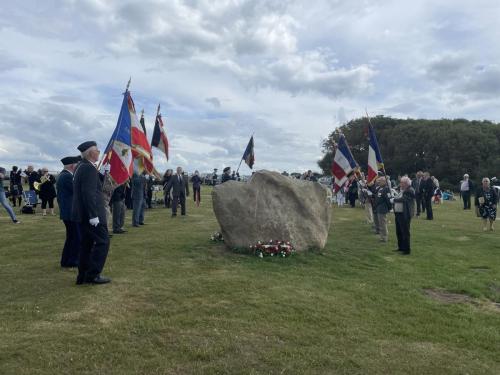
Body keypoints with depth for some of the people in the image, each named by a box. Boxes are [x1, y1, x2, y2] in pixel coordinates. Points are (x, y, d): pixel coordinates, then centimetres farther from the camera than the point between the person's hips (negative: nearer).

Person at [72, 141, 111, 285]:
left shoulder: (81, 167, 14)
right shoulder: (89, 168, -17)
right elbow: (89, 194, -23)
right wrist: (94, 216, -23)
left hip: (82, 214, 10)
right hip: (90, 214, -10)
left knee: (86, 244, 14)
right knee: (102, 241, -1)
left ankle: (83, 276, 20)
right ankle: (93, 274, 2)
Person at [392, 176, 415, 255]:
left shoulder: (410, 191, -13)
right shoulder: (402, 190, 15)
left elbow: (403, 199, -25)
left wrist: (394, 200, -15)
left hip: (405, 215, -9)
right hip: (398, 213, 9)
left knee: (405, 232, -3)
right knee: (399, 232, 17)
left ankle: (407, 249, 5)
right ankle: (401, 247, 29)